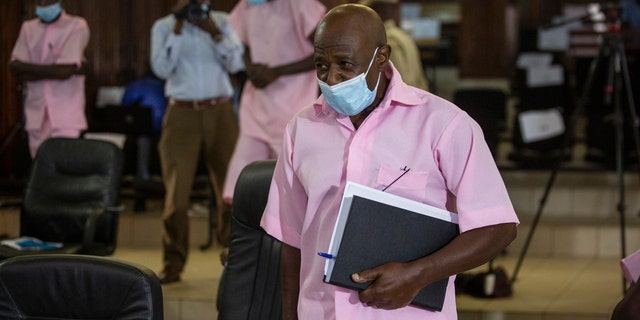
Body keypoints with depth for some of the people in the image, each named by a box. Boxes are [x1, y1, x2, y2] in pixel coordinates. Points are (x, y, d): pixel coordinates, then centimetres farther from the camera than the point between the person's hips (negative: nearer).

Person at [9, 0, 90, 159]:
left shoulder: (76, 26, -3)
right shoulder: (28, 28, 12)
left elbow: (65, 70, -14)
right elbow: (15, 66, -1)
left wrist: (30, 70, -4)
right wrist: (53, 69, -10)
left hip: (65, 114, -5)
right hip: (37, 113, 5)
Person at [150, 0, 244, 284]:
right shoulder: (164, 26, 6)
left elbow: (235, 64, 0)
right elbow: (161, 68, -7)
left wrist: (214, 32, -10)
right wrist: (178, 28, -9)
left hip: (220, 111, 1)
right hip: (182, 114, -1)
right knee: (177, 192, -6)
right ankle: (173, 262, 3)